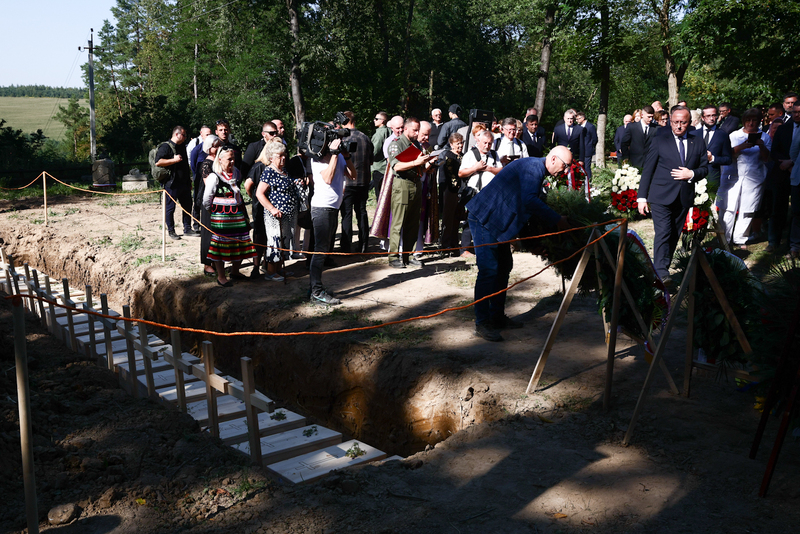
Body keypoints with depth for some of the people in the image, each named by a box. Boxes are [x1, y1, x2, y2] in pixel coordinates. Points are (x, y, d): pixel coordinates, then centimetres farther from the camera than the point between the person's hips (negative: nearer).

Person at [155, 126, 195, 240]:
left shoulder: (182, 147, 19)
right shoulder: (165, 147, -8)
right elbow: (158, 162, -20)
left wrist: (189, 181, 24)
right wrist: (174, 160, -24)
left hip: (184, 184, 8)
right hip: (172, 184, -8)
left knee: (188, 206, 10)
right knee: (170, 208, 1)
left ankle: (187, 229, 20)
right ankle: (171, 231, 10)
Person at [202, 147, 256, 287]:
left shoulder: (236, 172, 10)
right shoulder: (214, 177, -9)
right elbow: (206, 200, -3)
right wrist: (214, 210, 8)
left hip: (238, 214, 6)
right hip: (221, 216, -6)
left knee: (240, 243, 8)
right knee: (221, 245, -1)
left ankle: (235, 271, 28)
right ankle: (221, 276, 10)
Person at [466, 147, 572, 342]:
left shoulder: (538, 170, 16)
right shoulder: (532, 167, -17)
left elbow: (534, 202, 22)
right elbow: (529, 200, -29)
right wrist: (557, 220, -23)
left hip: (498, 221, 11)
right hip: (484, 219, -11)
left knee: (504, 266, 13)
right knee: (489, 269, -13)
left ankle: (497, 316, 22)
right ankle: (482, 323, -8)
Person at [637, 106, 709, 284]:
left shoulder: (698, 144, 14)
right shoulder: (659, 141, 5)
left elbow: (704, 168, 16)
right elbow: (647, 170, 3)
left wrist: (692, 174, -8)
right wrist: (642, 196, -3)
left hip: (684, 199, 4)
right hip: (661, 196, -4)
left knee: (674, 236, 6)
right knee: (663, 233, -15)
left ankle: (663, 269, 16)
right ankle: (661, 274, -20)